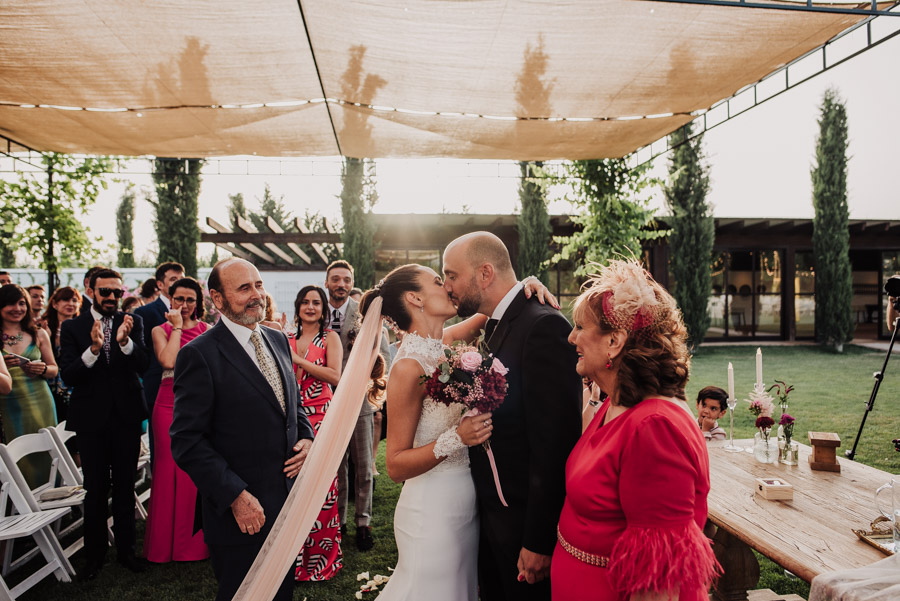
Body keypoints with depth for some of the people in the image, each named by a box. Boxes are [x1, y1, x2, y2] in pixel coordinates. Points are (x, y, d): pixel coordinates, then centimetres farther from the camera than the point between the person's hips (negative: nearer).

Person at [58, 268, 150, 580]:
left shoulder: (132, 322, 0)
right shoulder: (72, 327, -2)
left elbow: (142, 365, -12)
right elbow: (68, 376, -11)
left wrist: (125, 341, -32)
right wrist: (93, 349, -29)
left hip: (126, 415, 1)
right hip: (91, 417, -1)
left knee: (125, 485, 11)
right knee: (95, 488, 8)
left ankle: (125, 549, 26)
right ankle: (95, 554, 25)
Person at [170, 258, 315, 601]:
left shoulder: (278, 340, 6)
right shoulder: (199, 355, -15)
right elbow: (187, 442, -17)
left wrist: (306, 438, -2)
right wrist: (236, 497, -20)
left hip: (289, 505, 6)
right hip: (241, 515, -6)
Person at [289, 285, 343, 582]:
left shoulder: (330, 337, 1)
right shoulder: (289, 340, 14)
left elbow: (335, 376, -11)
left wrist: (299, 360, -13)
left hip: (320, 415, -4)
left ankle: (320, 554, 10)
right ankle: (295, 554, 18)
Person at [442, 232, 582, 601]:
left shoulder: (543, 326, -22)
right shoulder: (494, 325, 7)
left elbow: (555, 442, -25)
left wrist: (539, 540, -23)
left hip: (524, 520, -8)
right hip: (492, 514, 8)